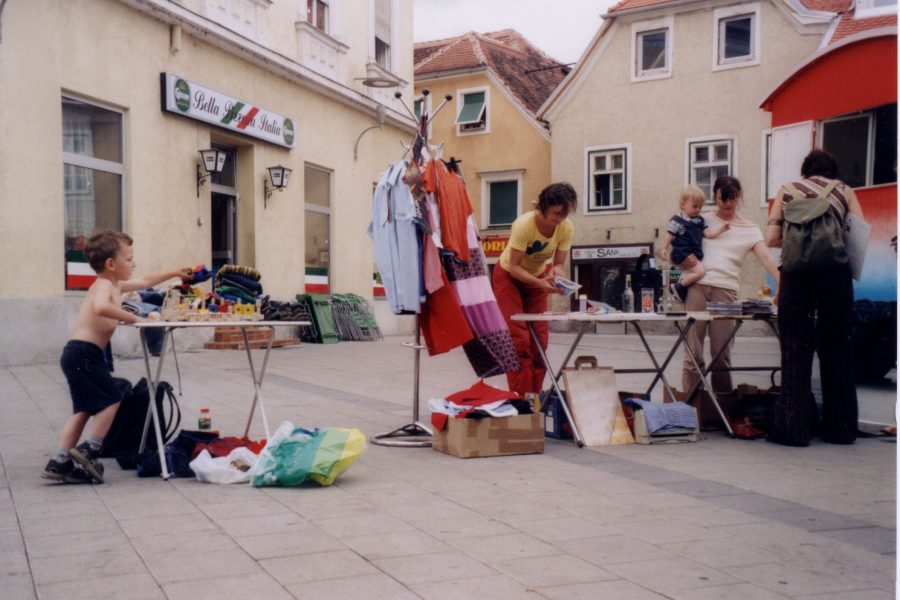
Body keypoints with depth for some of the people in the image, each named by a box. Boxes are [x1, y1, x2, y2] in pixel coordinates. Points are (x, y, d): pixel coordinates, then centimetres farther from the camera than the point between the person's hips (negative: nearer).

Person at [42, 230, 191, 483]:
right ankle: (88, 451, 0)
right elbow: (101, 307, -35)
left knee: (84, 409, 11)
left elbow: (145, 282, 34)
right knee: (112, 397, -2)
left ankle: (59, 462, 12)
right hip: (84, 353, -10)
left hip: (77, 354, 10)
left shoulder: (115, 285, 18)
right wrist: (133, 318, -26)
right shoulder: (105, 285, -11)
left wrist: (173, 273, 37)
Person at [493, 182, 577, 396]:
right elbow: (514, 267, -29)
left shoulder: (566, 228, -21)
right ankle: (522, 396, -9)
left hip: (538, 275, 4)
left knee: (539, 338, -1)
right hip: (509, 276, -4)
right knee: (518, 338, -12)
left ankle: (534, 393, 8)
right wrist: (540, 283, -42)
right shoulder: (524, 225, -34)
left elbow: (558, 263, -14)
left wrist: (557, 276, -36)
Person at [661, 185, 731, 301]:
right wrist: (664, 249, -11)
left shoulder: (700, 221, 10)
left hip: (695, 254, 8)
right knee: (700, 271, -20)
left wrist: (721, 229, -3)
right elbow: (669, 236, -8)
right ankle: (679, 287, -12)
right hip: (682, 254, -8)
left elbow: (709, 234, 9)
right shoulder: (677, 221, -10)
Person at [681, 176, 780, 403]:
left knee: (721, 353, -1)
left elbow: (767, 260, -1)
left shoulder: (750, 229, 11)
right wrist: (682, 258, -5)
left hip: (726, 289, 0)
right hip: (697, 285, 0)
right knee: (693, 351, -3)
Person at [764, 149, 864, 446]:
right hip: (836, 271, 1)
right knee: (836, 347, 10)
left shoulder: (787, 191, 14)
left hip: (797, 273, -1)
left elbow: (770, 238, 5)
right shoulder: (844, 191, 15)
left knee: (795, 347, 3)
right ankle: (840, 428, 16)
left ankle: (793, 428, 0)